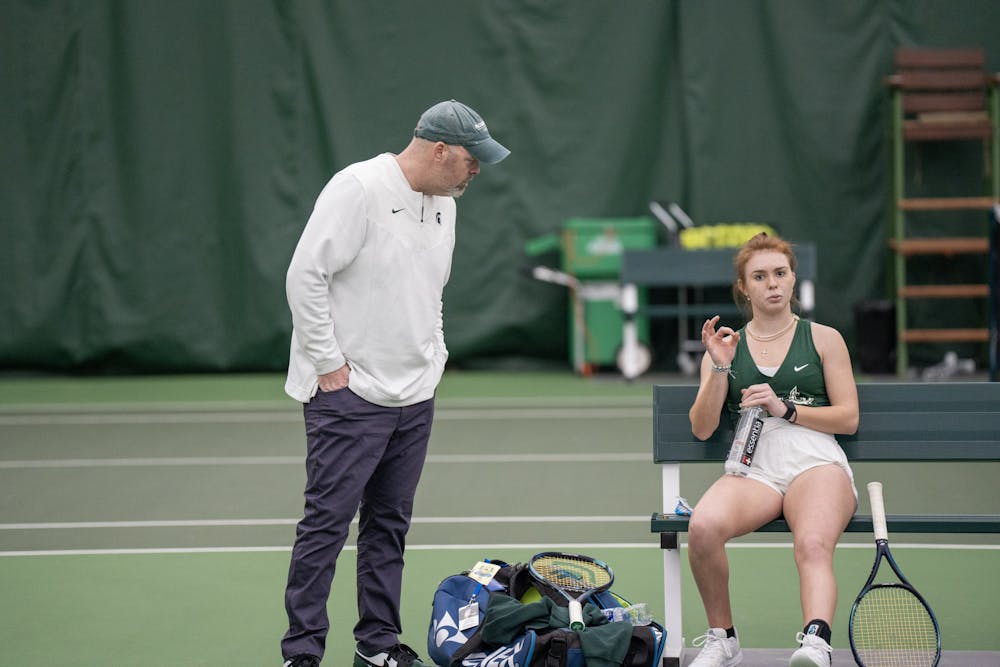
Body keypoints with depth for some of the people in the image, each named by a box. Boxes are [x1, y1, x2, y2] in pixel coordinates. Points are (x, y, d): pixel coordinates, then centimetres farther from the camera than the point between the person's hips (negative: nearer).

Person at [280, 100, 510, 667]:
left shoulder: (444, 204, 12)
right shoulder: (359, 189, -14)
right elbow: (305, 275, -16)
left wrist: (434, 358, 16)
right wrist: (330, 365, -15)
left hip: (414, 396, 8)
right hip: (349, 392, -8)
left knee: (390, 523, 11)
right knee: (328, 521, -6)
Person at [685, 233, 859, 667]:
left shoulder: (824, 339, 18)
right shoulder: (725, 347, 21)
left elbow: (848, 418, 10)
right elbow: (701, 428, 12)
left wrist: (786, 409, -4)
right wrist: (719, 368, -2)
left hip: (815, 463, -1)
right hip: (753, 468, 1)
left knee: (813, 545, -36)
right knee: (703, 527, -33)